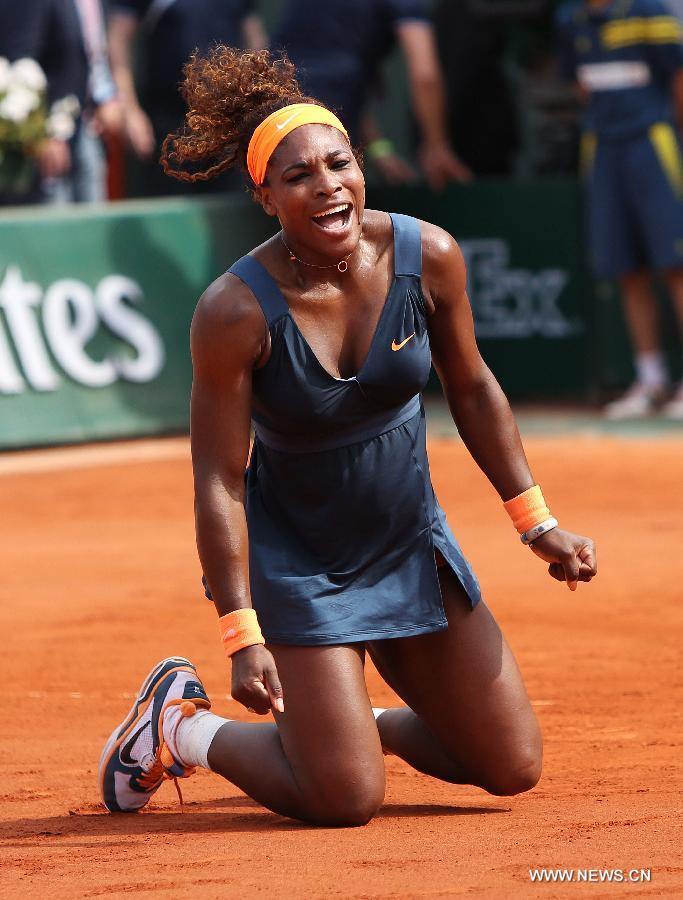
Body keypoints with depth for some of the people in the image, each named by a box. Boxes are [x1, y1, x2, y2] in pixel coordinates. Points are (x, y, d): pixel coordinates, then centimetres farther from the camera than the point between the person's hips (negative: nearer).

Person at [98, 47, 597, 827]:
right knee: (346, 800, -10)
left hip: (411, 541, 5)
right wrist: (242, 638, -22)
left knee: (512, 768, 4)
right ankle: (181, 728, 16)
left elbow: (471, 389, 4)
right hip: (295, 557, -5)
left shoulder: (428, 257, -13)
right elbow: (218, 483, -20)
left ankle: (365, 725, 32)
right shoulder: (234, 311, -24)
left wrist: (537, 524, 5)